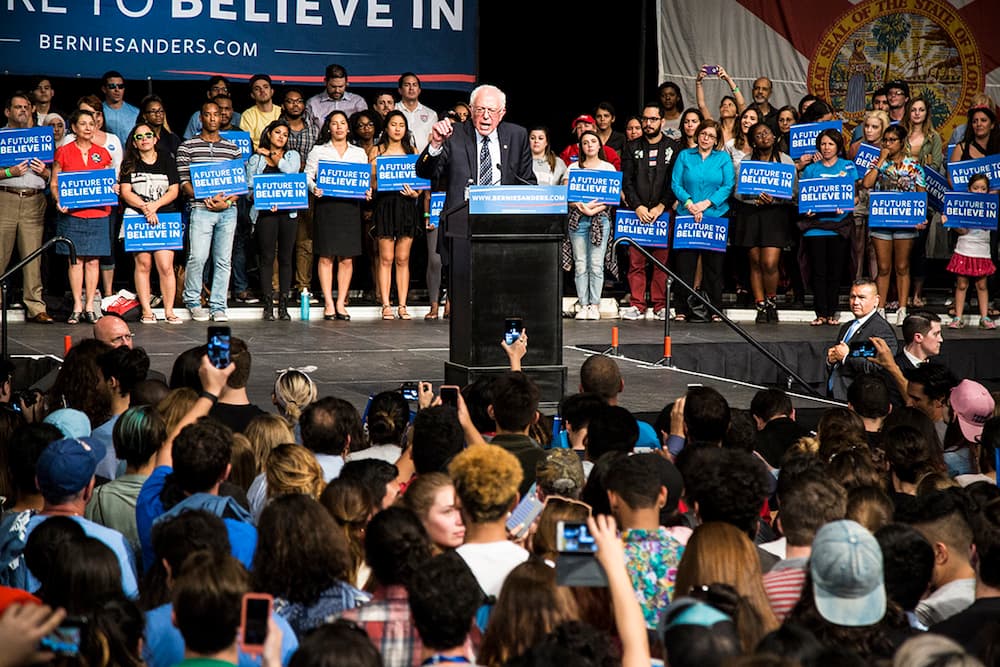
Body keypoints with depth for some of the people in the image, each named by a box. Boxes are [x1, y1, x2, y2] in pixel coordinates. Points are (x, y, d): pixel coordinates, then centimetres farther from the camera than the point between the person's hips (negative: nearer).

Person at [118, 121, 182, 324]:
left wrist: (155, 205, -12)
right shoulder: (129, 164, 9)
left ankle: (169, 311, -4)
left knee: (166, 266, -9)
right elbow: (125, 192, 0)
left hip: (164, 218, 0)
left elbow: (174, 191, 3)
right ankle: (146, 310, 1)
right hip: (137, 218, 0)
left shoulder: (166, 161, 11)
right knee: (143, 263, -4)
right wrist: (144, 207, -15)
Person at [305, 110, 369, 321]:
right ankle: (328, 303, 0)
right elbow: (307, 175, 5)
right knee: (326, 256, -3)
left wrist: (366, 191, -5)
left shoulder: (359, 153, 16)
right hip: (326, 205, -2)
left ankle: (341, 303, 6)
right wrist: (314, 188, -15)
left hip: (350, 207, 2)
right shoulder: (318, 151, 9)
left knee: (347, 258, 0)